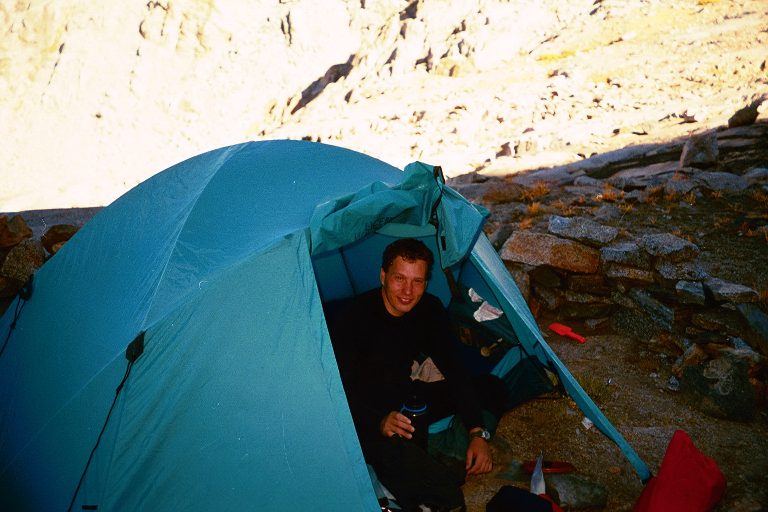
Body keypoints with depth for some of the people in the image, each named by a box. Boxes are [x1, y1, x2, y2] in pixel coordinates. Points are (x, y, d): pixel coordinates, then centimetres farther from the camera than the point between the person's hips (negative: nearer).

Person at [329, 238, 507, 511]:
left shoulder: (430, 310, -9)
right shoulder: (353, 316, -25)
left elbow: (455, 372, -8)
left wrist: (478, 433, -19)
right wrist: (381, 422, -41)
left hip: (407, 398, 7)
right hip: (365, 414, -6)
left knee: (491, 387, -5)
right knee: (385, 446, -42)